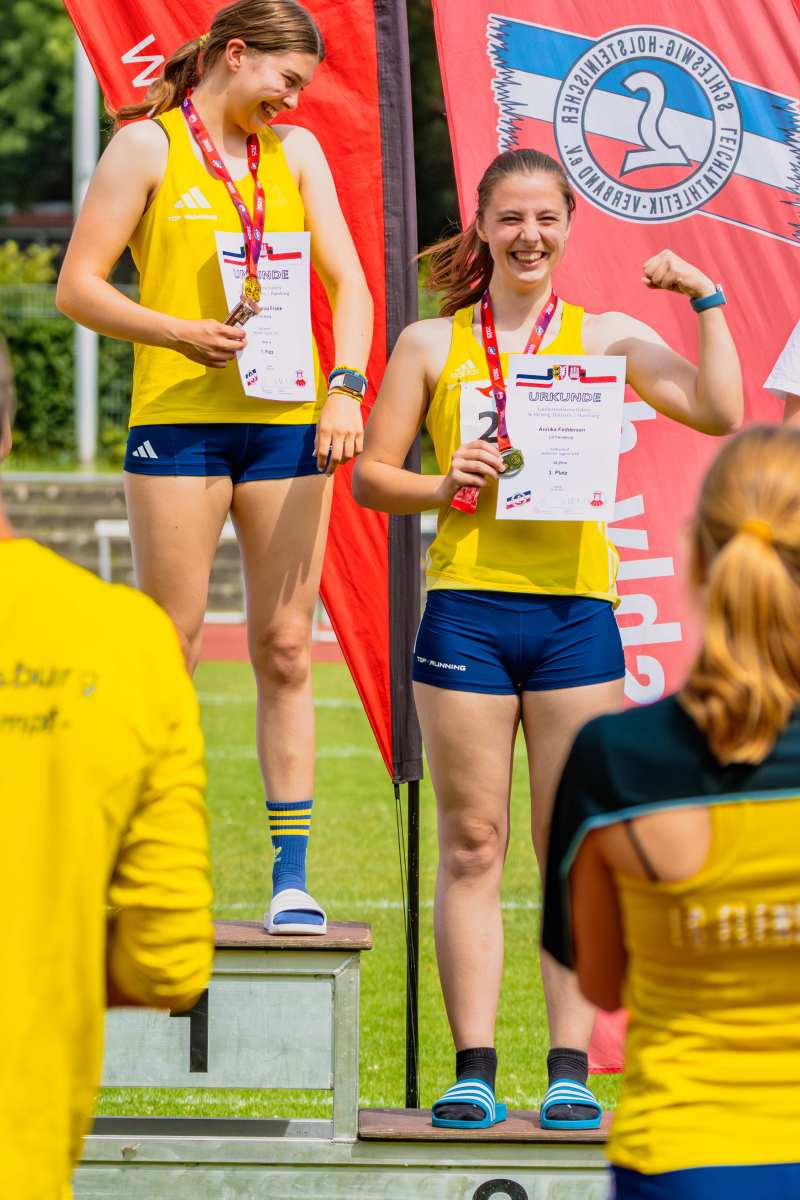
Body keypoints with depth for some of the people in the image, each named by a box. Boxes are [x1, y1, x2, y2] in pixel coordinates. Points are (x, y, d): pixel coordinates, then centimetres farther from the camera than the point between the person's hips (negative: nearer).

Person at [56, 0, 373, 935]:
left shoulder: (295, 153, 14)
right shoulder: (148, 146, 1)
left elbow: (347, 281, 9)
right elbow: (77, 287, -3)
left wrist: (346, 386, -8)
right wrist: (182, 333, -15)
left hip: (287, 419, 4)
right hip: (178, 414, -4)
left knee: (284, 649, 3)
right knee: (170, 646, -3)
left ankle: (291, 877, 4)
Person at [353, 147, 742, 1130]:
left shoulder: (607, 338, 10)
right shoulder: (431, 344, 9)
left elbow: (720, 413, -1)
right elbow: (368, 473, 10)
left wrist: (707, 300, -3)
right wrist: (444, 486, -8)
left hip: (576, 610, 0)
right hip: (466, 610, 0)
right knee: (470, 847, 1)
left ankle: (571, 1069, 4)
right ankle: (473, 1069, 3)